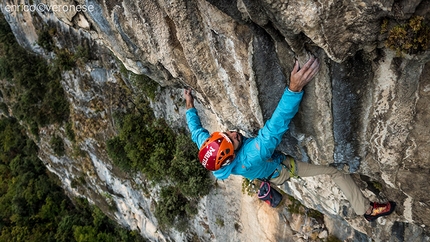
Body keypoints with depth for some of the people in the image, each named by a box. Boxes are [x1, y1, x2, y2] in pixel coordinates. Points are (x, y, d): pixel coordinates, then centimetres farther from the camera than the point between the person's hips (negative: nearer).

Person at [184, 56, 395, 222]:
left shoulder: (209, 147, -30)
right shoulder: (250, 158, -50)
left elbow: (196, 131, -7)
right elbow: (275, 128, -60)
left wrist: (190, 107, 4)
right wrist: (295, 88, -69)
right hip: (282, 169, -7)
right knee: (336, 171, -2)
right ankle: (367, 210, 17)